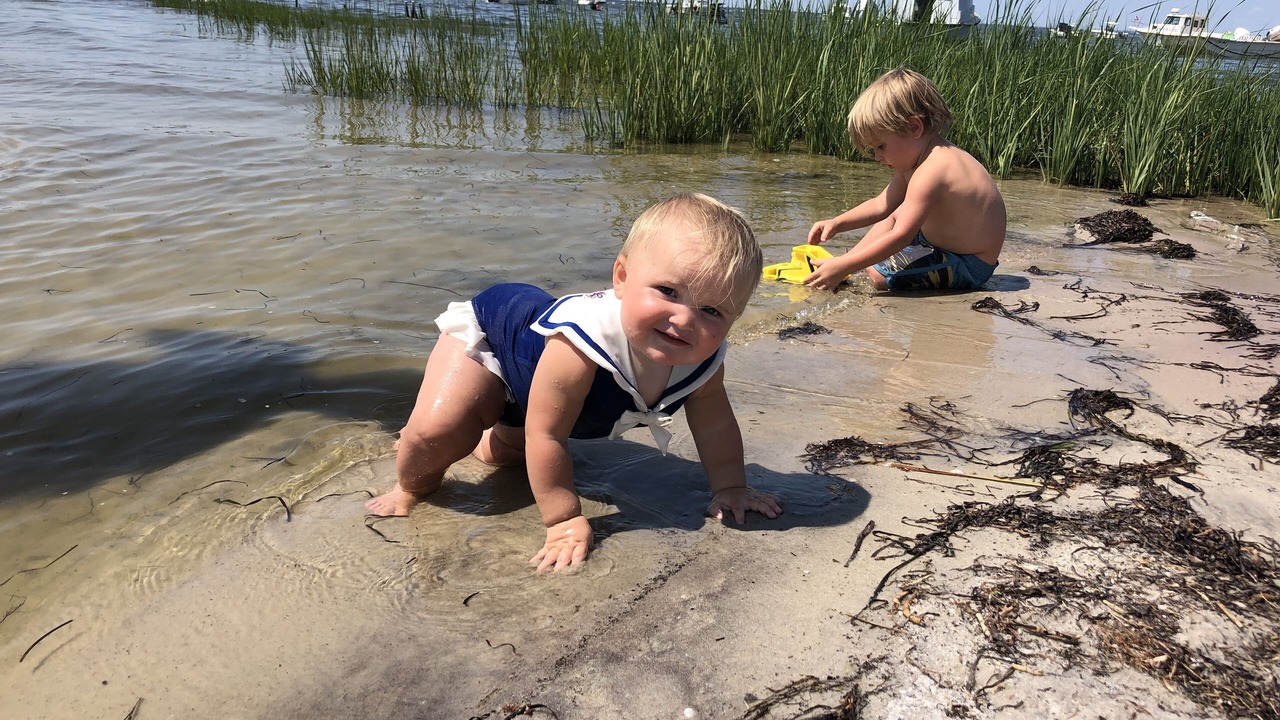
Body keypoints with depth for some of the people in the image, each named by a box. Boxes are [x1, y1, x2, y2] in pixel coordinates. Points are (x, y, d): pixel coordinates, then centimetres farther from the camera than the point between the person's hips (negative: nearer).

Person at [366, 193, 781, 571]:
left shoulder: (704, 360, -31)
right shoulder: (579, 345, -49)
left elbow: (715, 425, -11)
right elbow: (546, 435, -41)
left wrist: (730, 487, -10)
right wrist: (563, 519, -36)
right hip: (490, 330, -6)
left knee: (508, 453, 24)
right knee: (437, 432, -25)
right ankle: (415, 483, 6)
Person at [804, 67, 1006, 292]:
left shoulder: (930, 172, -28)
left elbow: (900, 237, -32)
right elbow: (881, 206, 11)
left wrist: (843, 267, -32)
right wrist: (837, 223, -1)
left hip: (969, 267, -11)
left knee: (879, 272, -27)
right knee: (894, 216, 24)